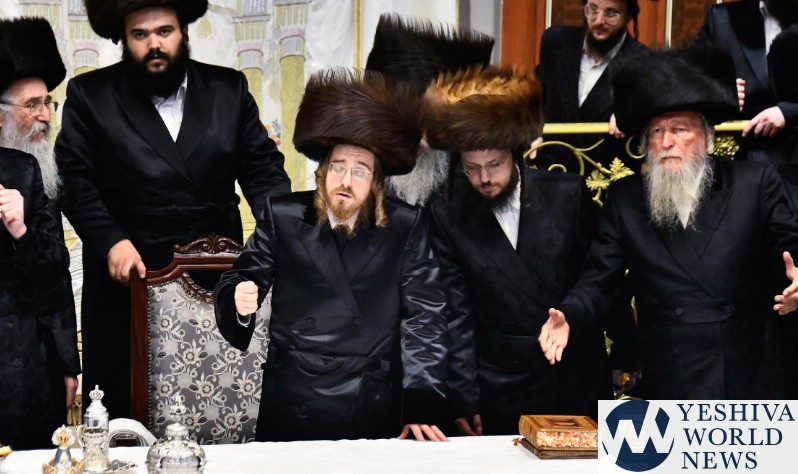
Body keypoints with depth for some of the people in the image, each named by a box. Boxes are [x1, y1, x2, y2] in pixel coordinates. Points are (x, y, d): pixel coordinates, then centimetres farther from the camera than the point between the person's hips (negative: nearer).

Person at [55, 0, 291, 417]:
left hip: (219, 280, 2)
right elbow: (74, 181, -2)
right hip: (129, 275, -1)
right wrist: (111, 241, -16)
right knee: (125, 413, 5)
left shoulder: (229, 89, 8)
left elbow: (263, 168, 7)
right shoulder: (89, 95, 3)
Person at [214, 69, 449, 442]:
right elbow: (238, 282, 5)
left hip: (374, 410, 0)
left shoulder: (406, 226, 2)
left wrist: (421, 408, -11)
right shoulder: (282, 217, 4)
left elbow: (424, 318, -2)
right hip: (292, 407, 1)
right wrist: (240, 303, -21)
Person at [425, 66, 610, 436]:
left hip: (578, 385, 1)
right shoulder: (448, 217, -5)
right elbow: (455, 314, -4)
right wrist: (462, 399, -6)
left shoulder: (568, 194, -4)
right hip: (500, 396, -1)